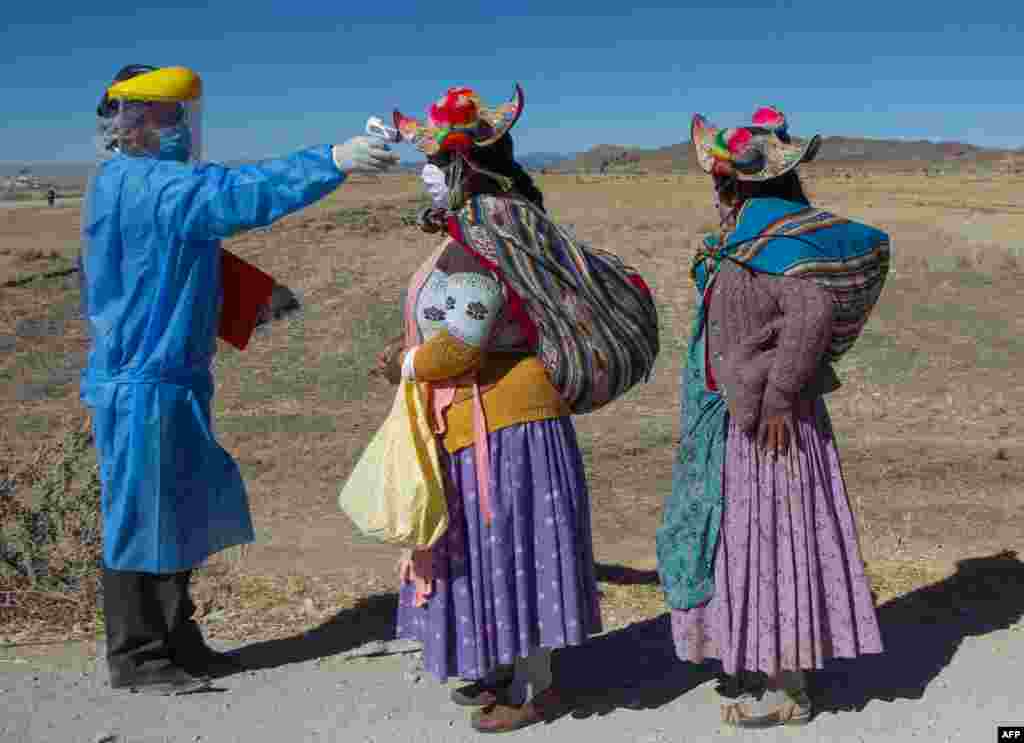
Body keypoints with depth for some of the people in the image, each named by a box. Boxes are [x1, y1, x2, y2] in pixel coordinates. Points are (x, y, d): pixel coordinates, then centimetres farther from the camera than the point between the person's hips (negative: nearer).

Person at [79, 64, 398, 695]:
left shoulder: (137, 183, 15)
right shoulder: (141, 184, -18)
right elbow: (240, 193, -30)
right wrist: (332, 162, -33)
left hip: (170, 379, 10)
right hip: (144, 385, -10)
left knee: (176, 517, 16)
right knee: (142, 519, 1)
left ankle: (175, 642, 28)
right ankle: (136, 659, 14)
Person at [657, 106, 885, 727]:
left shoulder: (767, 238, -18)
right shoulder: (754, 231, 10)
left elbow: (814, 309, -30)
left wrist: (778, 397, -26)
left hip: (766, 420, -10)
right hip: (743, 415, 10)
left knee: (769, 538, -1)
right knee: (754, 537, 17)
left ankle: (789, 692, 11)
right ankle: (768, 666, 31)